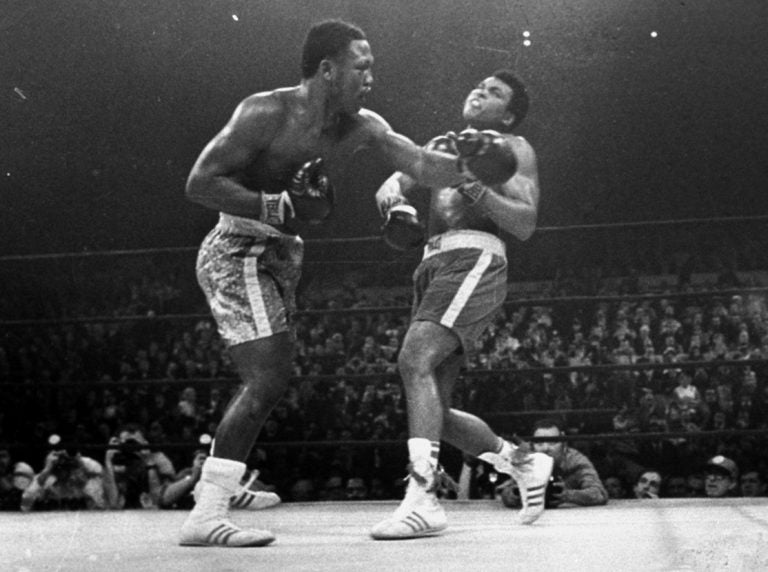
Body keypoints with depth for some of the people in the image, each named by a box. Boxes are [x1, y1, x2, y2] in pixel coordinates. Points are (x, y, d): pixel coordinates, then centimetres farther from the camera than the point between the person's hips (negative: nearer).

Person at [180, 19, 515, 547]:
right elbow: (199, 183, -20)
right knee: (266, 382, -17)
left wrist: (464, 167, -28)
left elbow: (420, 163, -8)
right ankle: (206, 517, -13)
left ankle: (209, 509, 23)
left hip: (279, 255, 9)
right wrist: (275, 208, -29)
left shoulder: (362, 127, 2)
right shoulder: (267, 113, -18)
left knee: (270, 383, 13)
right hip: (237, 252, -9)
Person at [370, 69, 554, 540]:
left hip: (475, 258, -7)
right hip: (434, 266, 7)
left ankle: (423, 500, -35)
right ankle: (524, 462, 24)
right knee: (434, 410, 4)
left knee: (415, 360, -28)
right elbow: (391, 187, 19)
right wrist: (395, 201, -5)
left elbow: (525, 224, -2)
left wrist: (477, 191, -19)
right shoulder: (441, 146, 29)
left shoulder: (512, 148, 11)